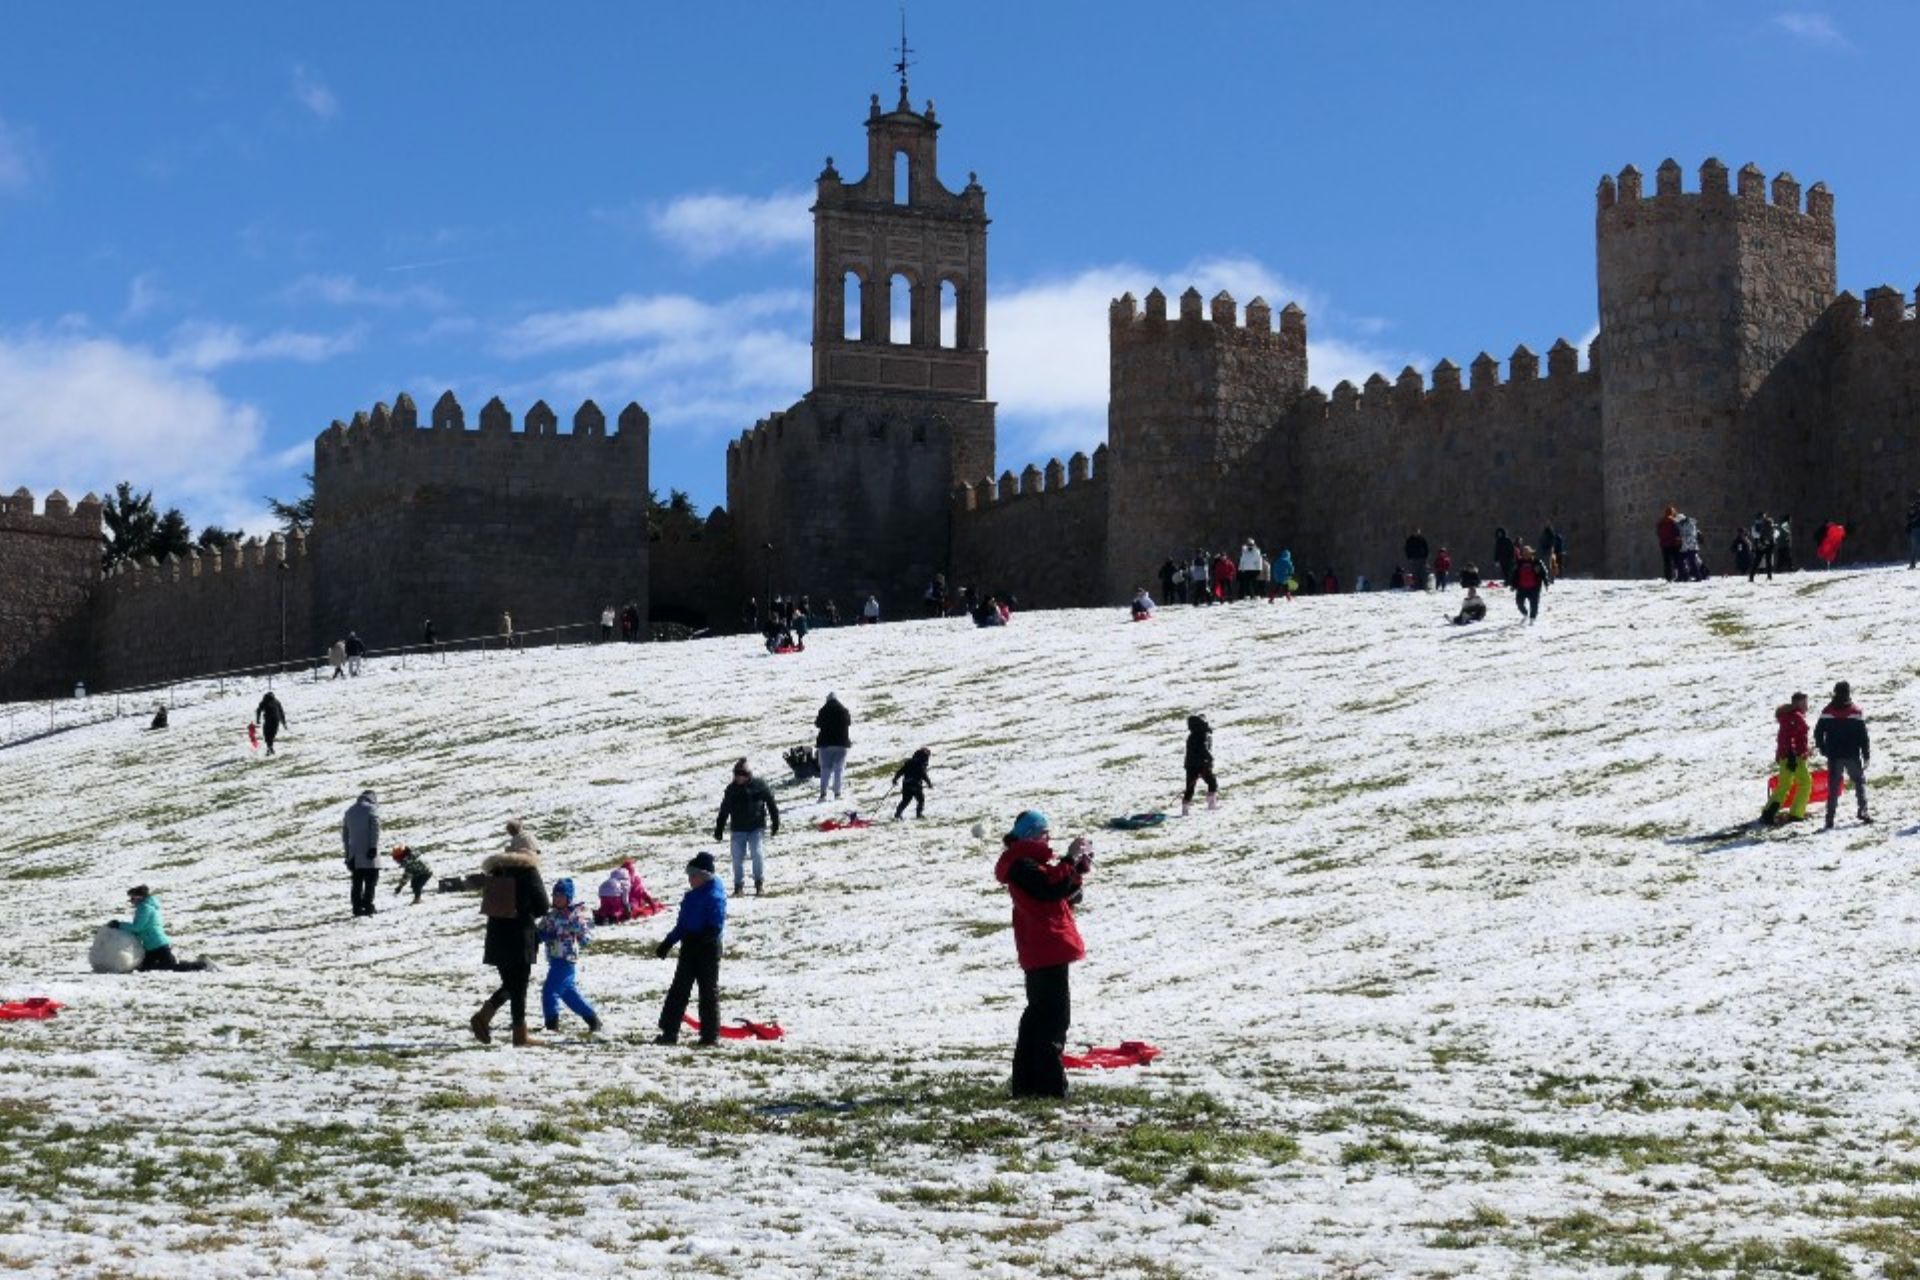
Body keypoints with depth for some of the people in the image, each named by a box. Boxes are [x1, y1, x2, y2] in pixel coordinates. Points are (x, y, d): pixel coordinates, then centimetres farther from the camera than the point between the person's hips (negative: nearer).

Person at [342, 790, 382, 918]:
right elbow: (375, 830, -14)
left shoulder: (350, 810, 16)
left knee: (357, 883, 10)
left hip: (354, 854, 6)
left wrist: (348, 850, 21)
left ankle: (357, 907, 6)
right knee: (370, 881, -2)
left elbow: (345, 831, 18)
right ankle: (367, 906, -10)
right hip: (367, 853, -6)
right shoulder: (372, 809, -3)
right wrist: (373, 847, -15)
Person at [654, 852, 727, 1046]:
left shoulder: (714, 896, -11)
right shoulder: (691, 897, 14)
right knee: (678, 989, 5)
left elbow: (716, 926, -20)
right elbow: (682, 925, 21)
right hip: (690, 947, 8)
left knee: (708, 991, -1)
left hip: (707, 948, -8)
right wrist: (667, 943, 21)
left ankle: (710, 1034, 6)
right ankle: (669, 1032, 7)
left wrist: (706, 936, -34)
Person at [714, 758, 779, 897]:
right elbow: (724, 811, 9)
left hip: (756, 828, -3)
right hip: (738, 829, 3)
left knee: (756, 854, -11)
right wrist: (719, 830, 9)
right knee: (738, 857, -1)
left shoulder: (759, 786, -5)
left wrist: (775, 826, 3)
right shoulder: (731, 789, 2)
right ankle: (739, 885, 12)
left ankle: (760, 882, 7)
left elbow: (772, 805, 3)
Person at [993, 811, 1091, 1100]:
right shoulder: (1021, 864, -12)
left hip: (1039, 952, 11)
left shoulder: (1029, 861, 20)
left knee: (1040, 1012, 15)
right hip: (1047, 949, -11)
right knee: (1054, 1013, -11)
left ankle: (1027, 1083, 20)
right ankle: (1049, 1084, -13)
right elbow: (1050, 887, -26)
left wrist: (1078, 867, 5)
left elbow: (1064, 892, 19)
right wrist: (1071, 860, -19)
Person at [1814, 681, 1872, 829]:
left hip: (1834, 756, 2)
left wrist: (1823, 749, 13)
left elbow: (1818, 732, 0)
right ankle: (1863, 810, 5)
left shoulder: (1827, 712, -1)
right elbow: (1863, 736, -5)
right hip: (1852, 756, -2)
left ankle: (1830, 818, -2)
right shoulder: (1856, 712, -7)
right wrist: (1866, 755, 1)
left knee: (1833, 786, 5)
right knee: (1859, 781, 15)